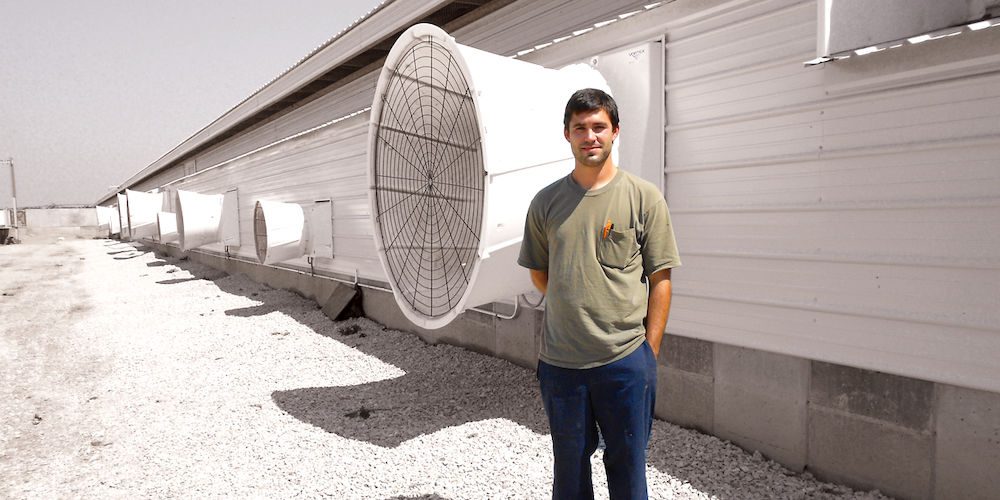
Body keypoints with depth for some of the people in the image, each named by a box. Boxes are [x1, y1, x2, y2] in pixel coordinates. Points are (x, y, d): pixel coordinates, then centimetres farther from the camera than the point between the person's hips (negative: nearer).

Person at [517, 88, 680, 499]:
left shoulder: (644, 197, -3)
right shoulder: (546, 202, 4)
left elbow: (659, 280, -2)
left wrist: (649, 353, -3)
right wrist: (574, 309, 5)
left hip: (625, 361, -2)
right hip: (559, 361, 2)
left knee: (627, 465, 13)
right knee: (569, 466, 17)